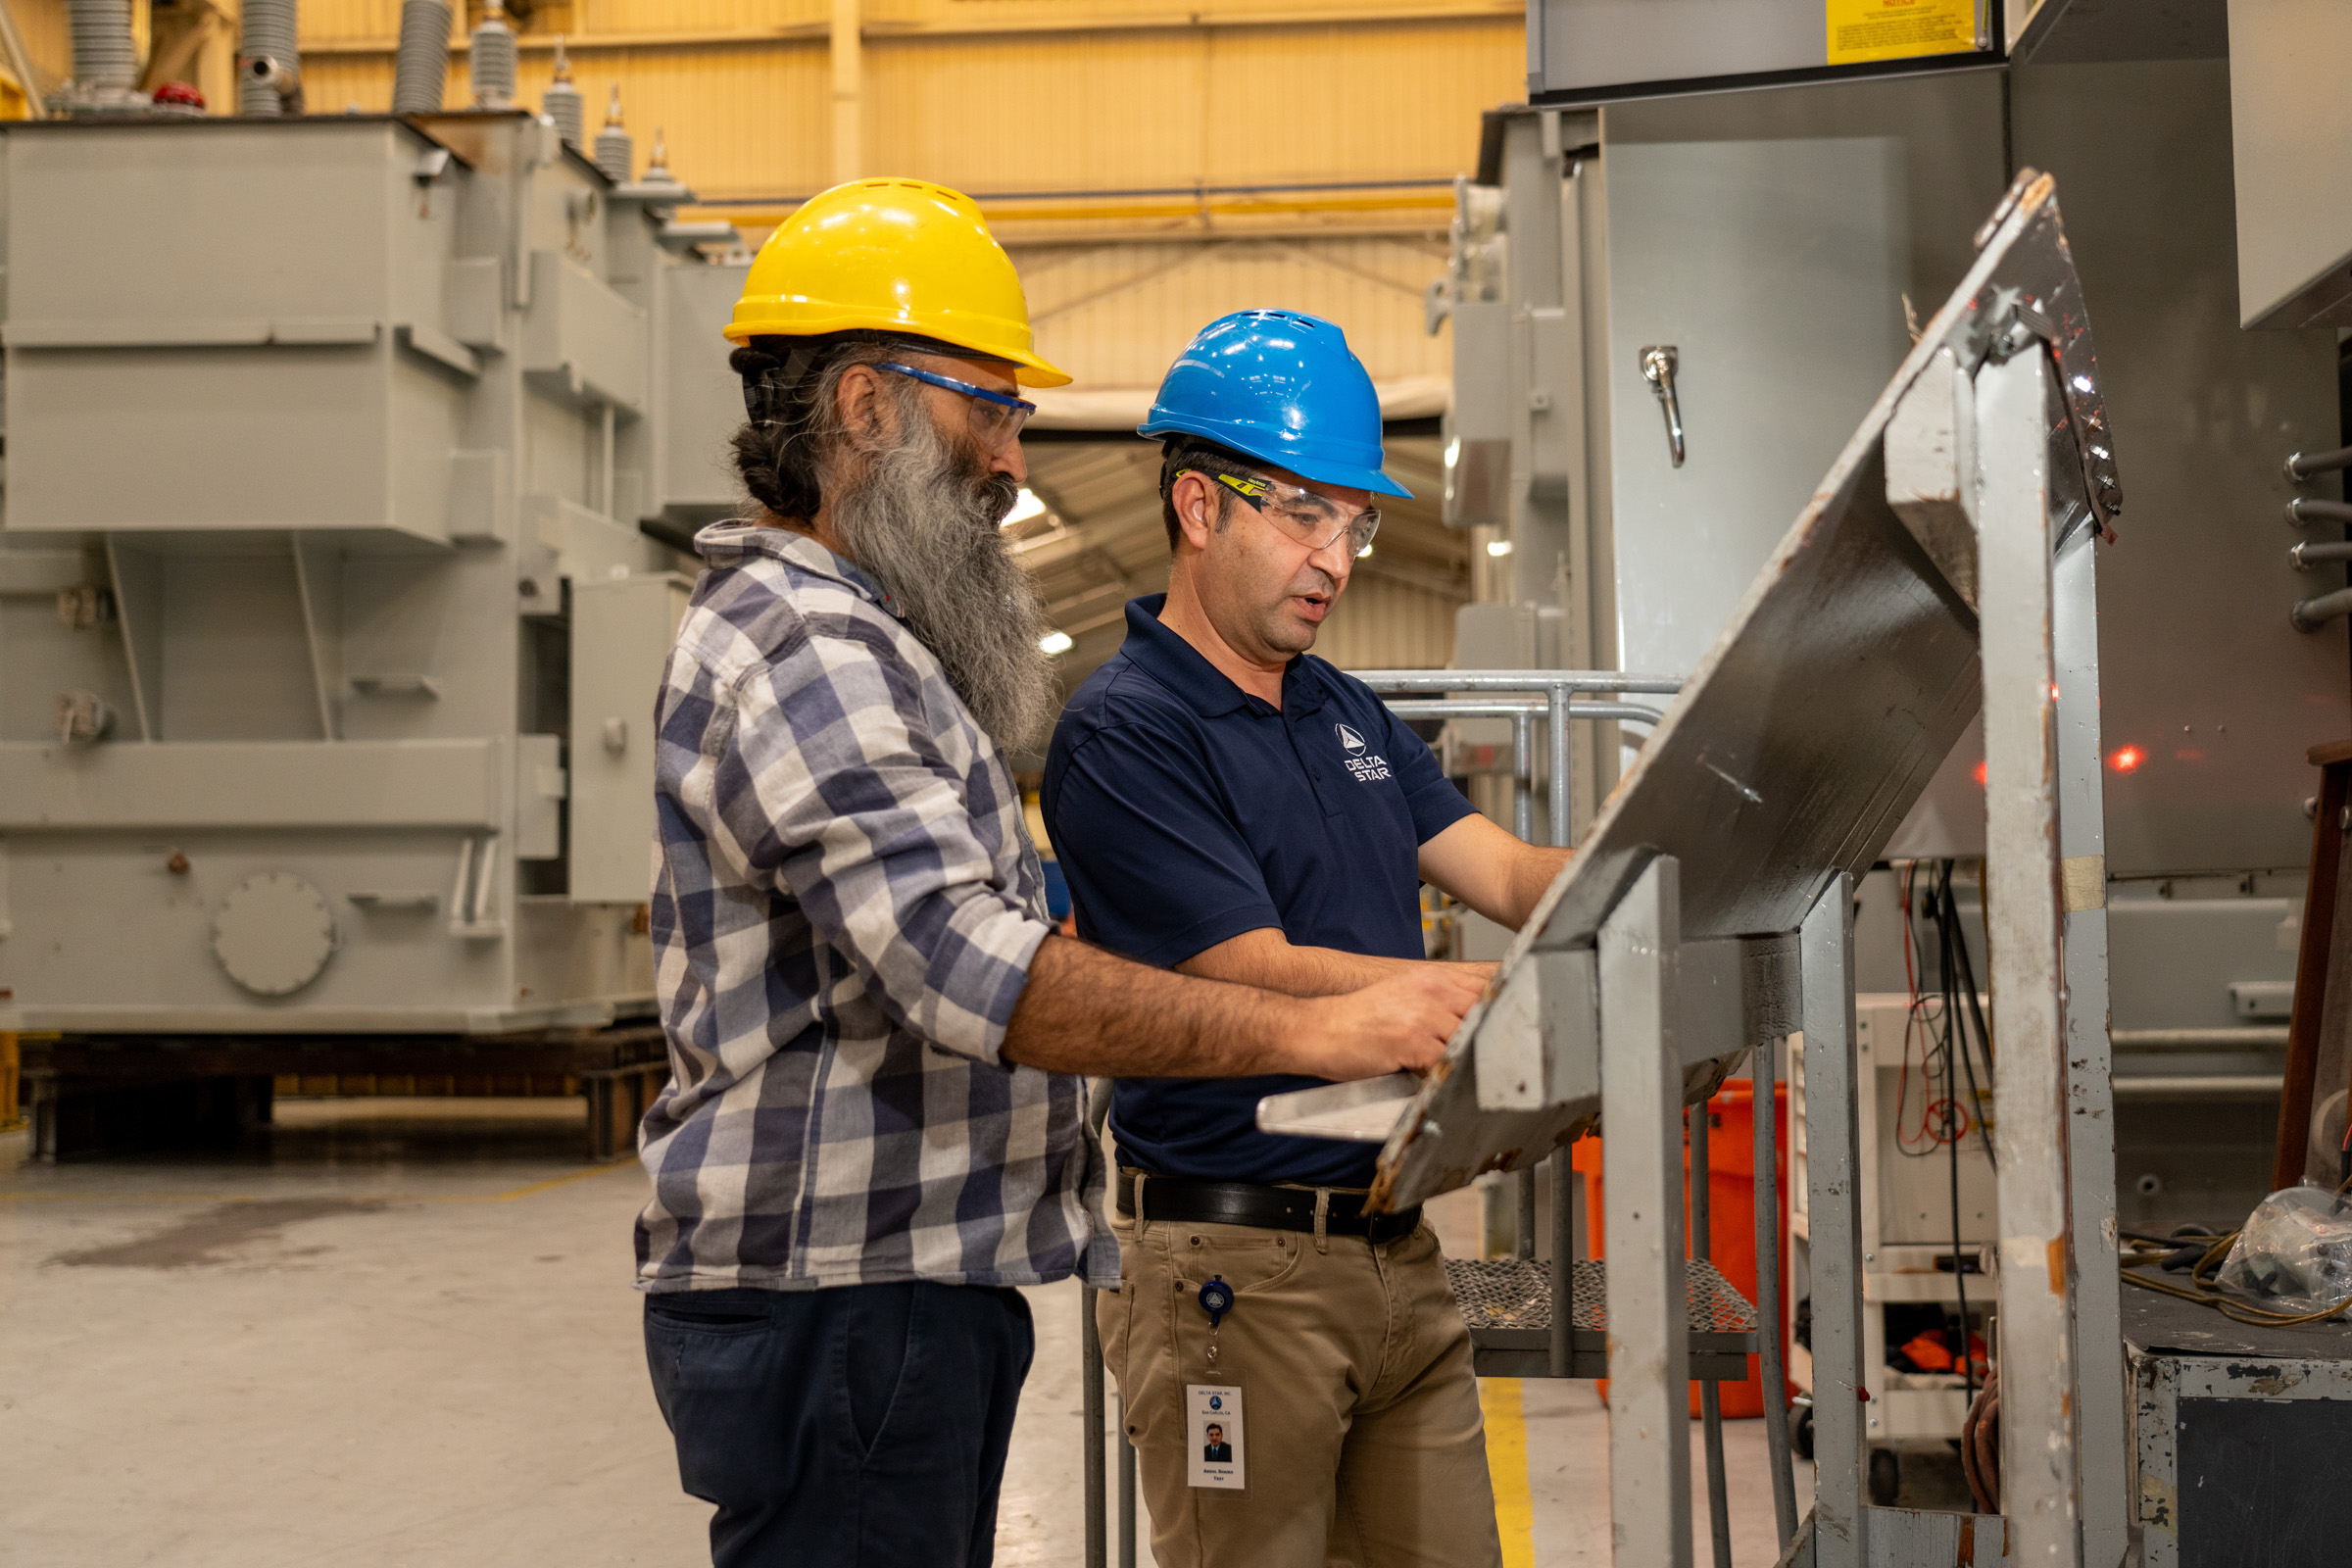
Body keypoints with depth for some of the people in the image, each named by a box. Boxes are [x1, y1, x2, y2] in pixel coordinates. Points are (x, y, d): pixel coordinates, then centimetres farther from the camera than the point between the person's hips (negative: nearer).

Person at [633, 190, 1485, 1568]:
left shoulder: (855, 639, 20)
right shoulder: (797, 648, -16)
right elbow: (974, 970, -27)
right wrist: (1320, 1034, -26)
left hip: (919, 1290, 11)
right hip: (833, 1299, -10)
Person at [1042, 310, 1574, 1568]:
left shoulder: (1349, 714, 16)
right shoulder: (1124, 732, -11)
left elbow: (1510, 874, 8)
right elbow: (1267, 979, -18)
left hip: (1398, 1250, 8)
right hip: (1234, 1266, -7)